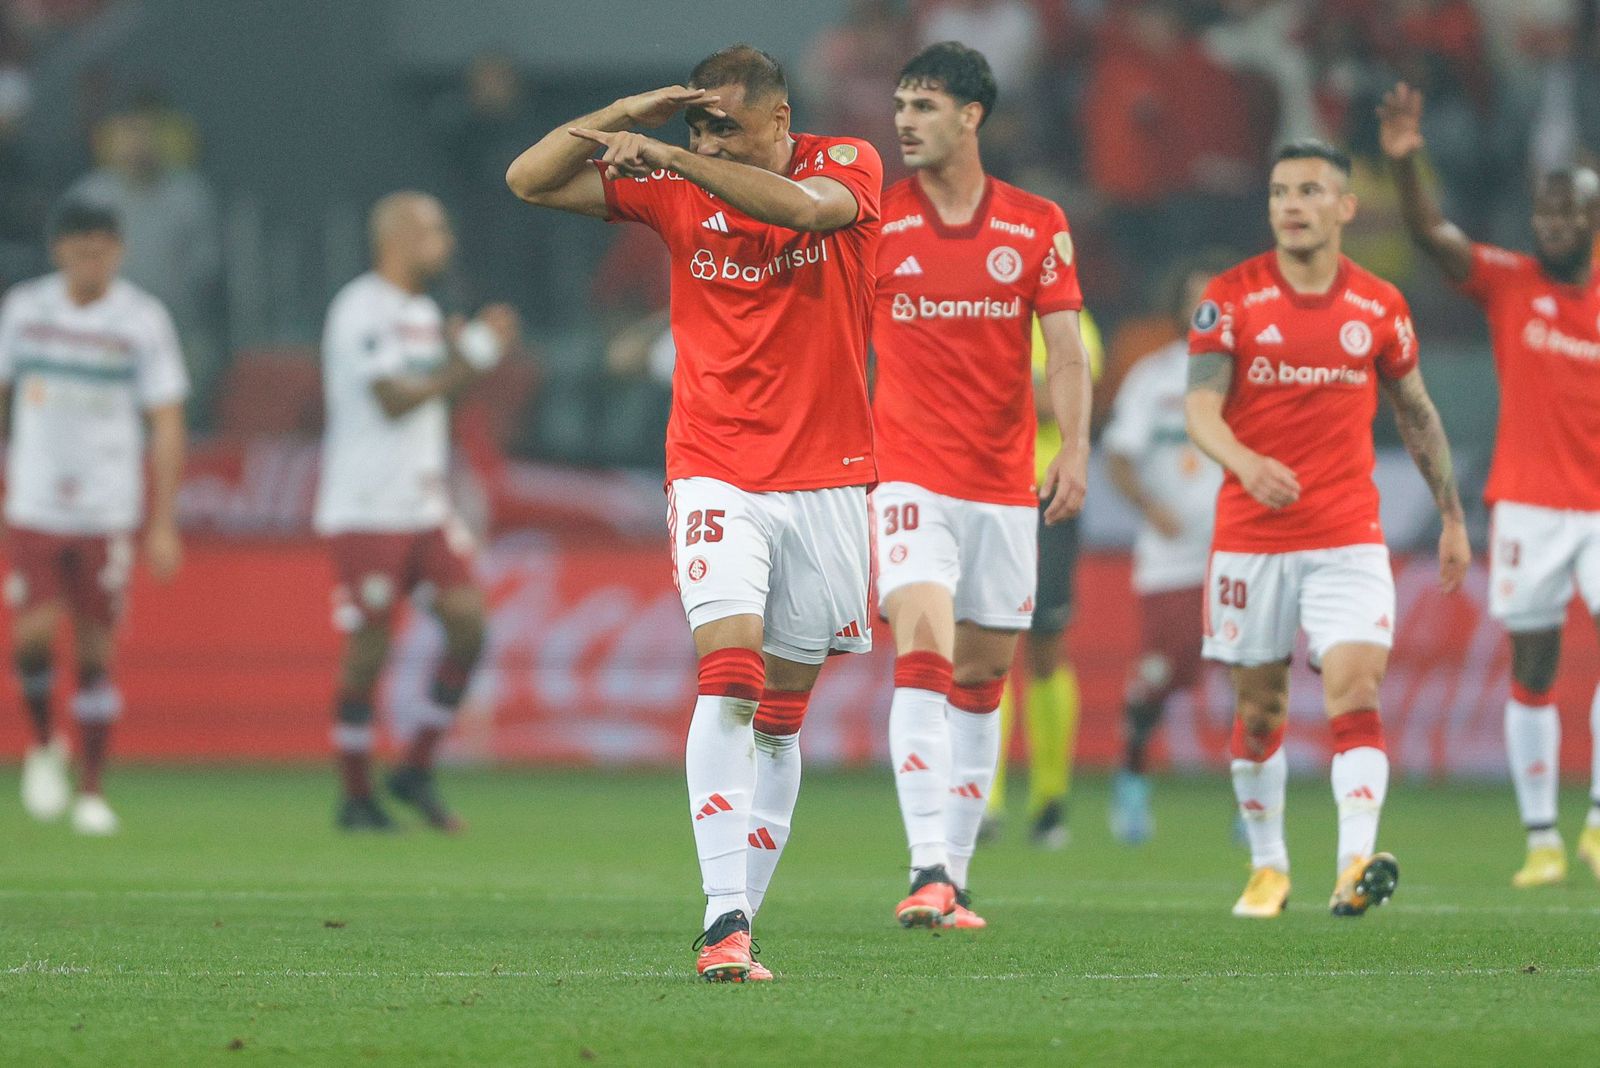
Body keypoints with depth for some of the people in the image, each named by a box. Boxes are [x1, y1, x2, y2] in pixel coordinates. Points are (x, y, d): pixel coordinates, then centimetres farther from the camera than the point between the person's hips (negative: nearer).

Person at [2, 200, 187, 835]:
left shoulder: (143, 320, -2)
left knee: (96, 650, 0)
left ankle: (92, 792, 9)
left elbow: (167, 426, 0)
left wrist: (163, 526, -5)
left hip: (107, 513, -1)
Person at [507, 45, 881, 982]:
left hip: (826, 481, 1)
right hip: (717, 475, -1)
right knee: (728, 674, -20)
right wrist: (628, 118, -9)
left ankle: (743, 915, 17)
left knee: (781, 715, 7)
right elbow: (528, 180, 3)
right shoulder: (678, 191, 3)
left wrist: (670, 156, -27)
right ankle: (724, 922, -27)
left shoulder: (848, 165, -1)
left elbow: (807, 206, -25)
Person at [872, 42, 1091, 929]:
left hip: (1004, 486, 3)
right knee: (923, 655, -20)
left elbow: (1066, 354, 2)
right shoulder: (873, 219, 0)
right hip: (909, 478, -3)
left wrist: (1074, 448, -11)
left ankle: (955, 875, 18)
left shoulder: (1037, 227, 4)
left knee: (979, 683, 9)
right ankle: (928, 871, -27)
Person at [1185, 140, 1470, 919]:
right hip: (1251, 535, 0)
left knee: (1355, 691, -16)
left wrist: (1452, 516, 18)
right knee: (1259, 708, 8)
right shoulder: (1231, 297, -2)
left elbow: (1416, 415, 16)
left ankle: (1356, 862, -28)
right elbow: (1200, 407, -12)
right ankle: (1268, 867, 24)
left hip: (1348, 538, 0)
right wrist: (1245, 463, -32)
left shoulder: (1379, 306, 4)